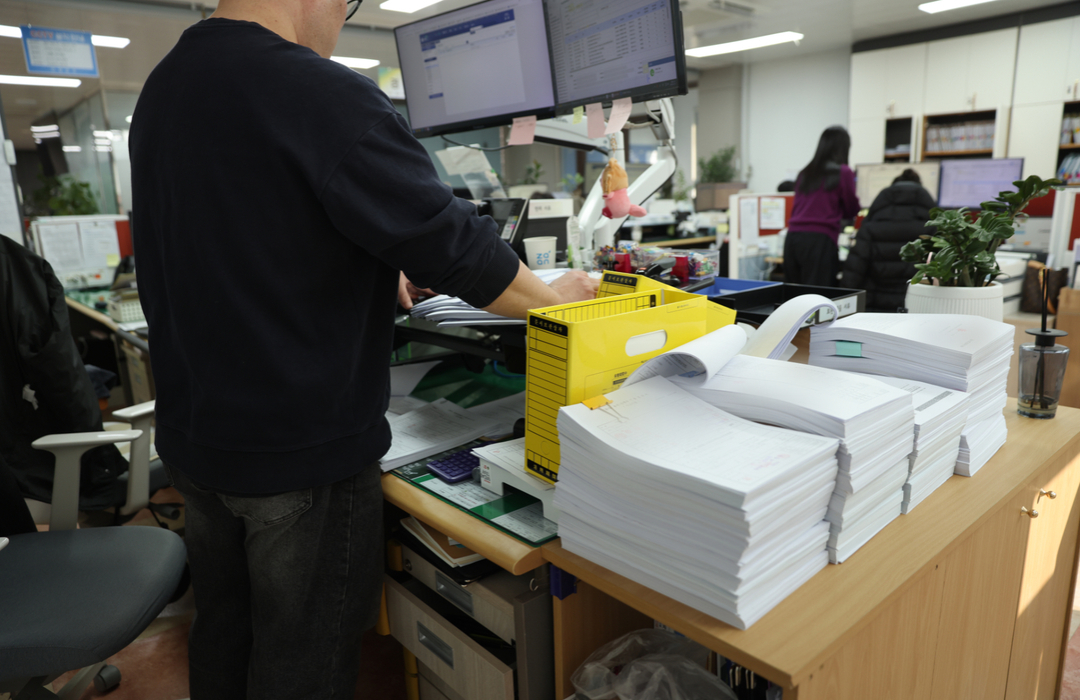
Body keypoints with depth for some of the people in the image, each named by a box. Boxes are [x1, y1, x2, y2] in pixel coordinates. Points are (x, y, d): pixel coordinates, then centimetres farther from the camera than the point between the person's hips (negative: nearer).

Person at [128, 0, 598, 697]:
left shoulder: (161, 89, 7)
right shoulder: (326, 96, -21)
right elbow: (452, 242, -20)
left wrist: (374, 275, 18)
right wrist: (553, 296, -3)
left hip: (193, 437, 8)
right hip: (304, 453, -8)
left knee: (225, 630, 25)